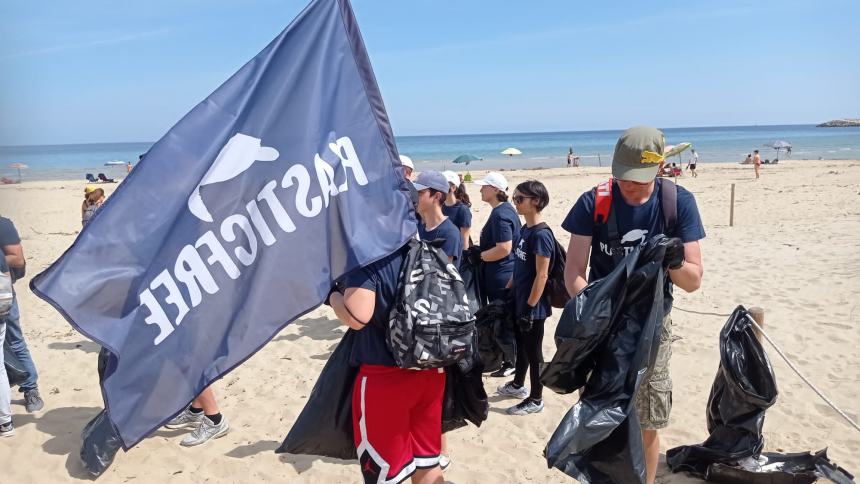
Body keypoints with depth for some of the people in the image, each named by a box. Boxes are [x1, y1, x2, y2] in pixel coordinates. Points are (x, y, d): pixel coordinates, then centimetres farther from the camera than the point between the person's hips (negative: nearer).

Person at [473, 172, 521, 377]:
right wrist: (480, 252, 14)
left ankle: (509, 363, 13)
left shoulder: (500, 214, -21)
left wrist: (479, 256, -17)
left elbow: (504, 248, -28)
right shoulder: (505, 209, 10)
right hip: (501, 275, 10)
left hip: (500, 277, -10)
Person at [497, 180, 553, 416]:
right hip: (519, 302, 8)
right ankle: (518, 385, 42)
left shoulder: (541, 234, -20)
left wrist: (530, 308, -20)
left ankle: (536, 399, 20)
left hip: (533, 307, -8)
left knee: (533, 351, 5)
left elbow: (542, 275, -21)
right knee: (521, 345, 23)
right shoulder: (525, 230, 6)